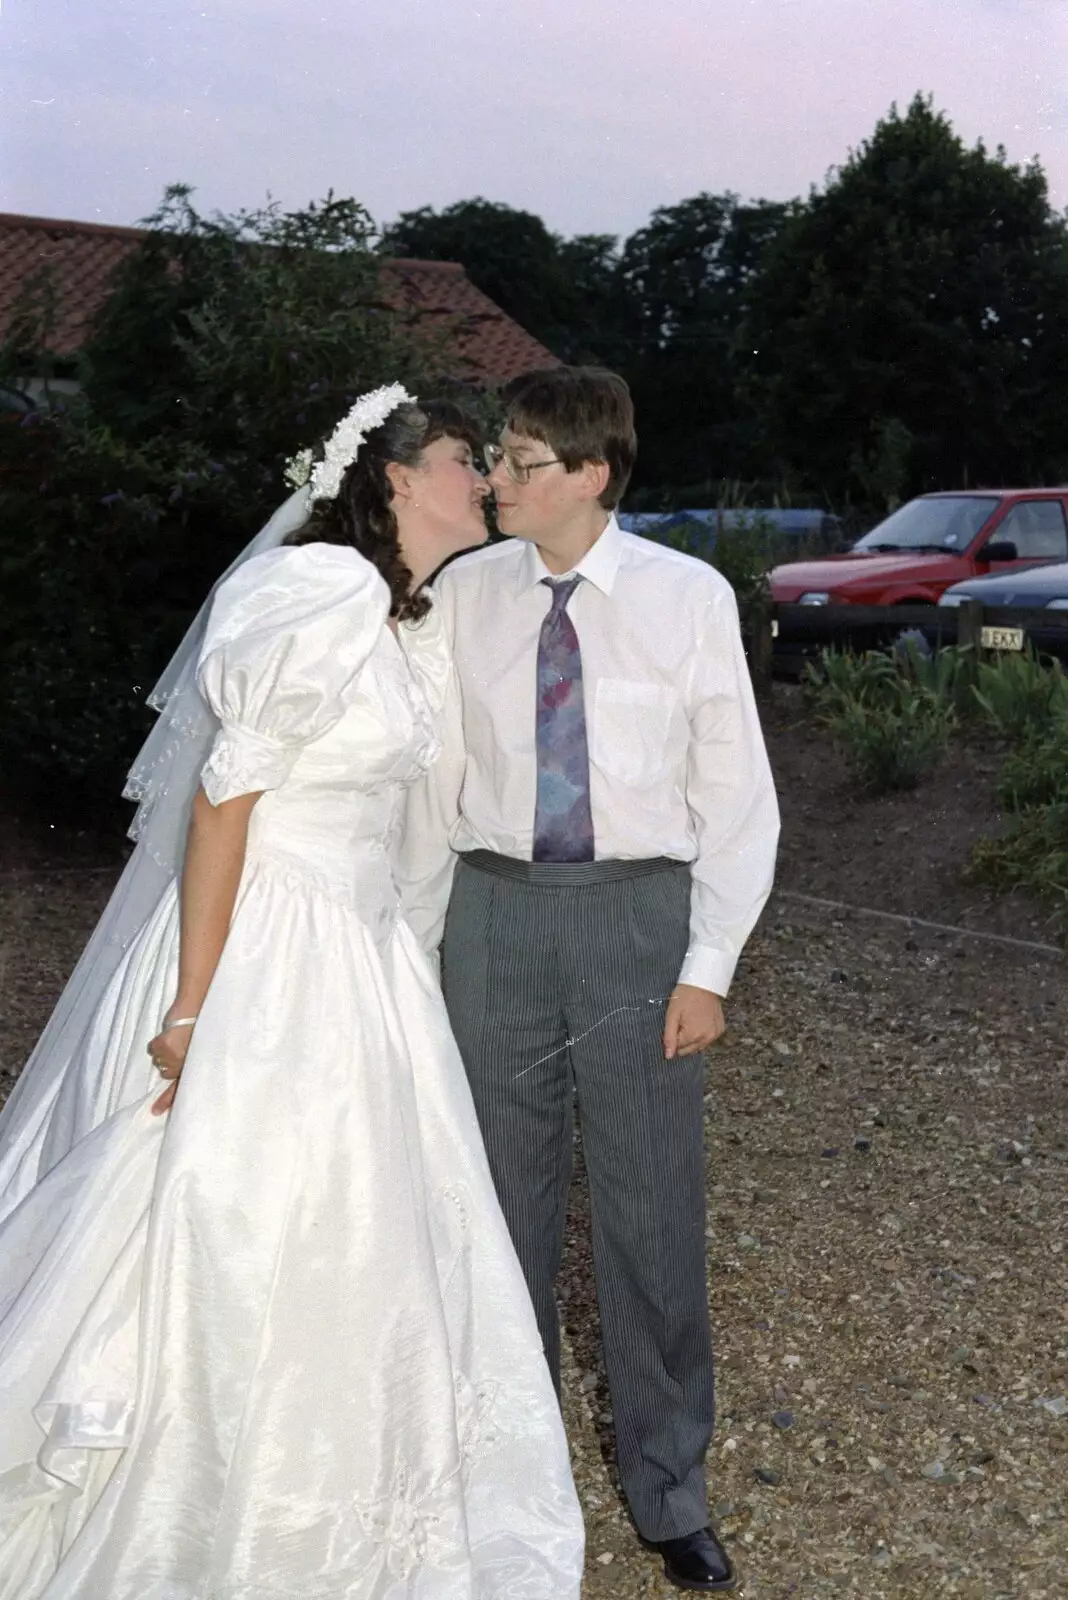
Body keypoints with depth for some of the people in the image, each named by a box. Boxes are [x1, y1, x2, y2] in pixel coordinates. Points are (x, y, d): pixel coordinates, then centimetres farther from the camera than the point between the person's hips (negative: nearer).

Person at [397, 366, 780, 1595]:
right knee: (504, 1193, 14)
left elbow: (738, 797, -1)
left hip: (639, 909, -2)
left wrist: (708, 966, -5)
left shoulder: (689, 597, -5)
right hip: (496, 907, 2)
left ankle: (668, 1489, 27)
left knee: (652, 1208, 6)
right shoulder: (465, 594, 1)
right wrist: (412, 944, 8)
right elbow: (434, 781, 7)